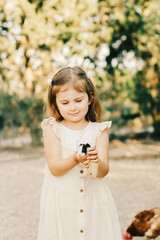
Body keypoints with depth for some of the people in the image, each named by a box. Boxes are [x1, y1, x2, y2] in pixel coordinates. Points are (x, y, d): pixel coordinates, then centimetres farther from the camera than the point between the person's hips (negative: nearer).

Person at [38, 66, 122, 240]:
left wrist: (97, 161, -29)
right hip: (61, 203, -1)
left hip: (94, 200, 1)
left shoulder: (99, 130, 0)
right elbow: (54, 168, -13)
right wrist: (75, 159, -31)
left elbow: (103, 172, -7)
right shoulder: (53, 129, -3)